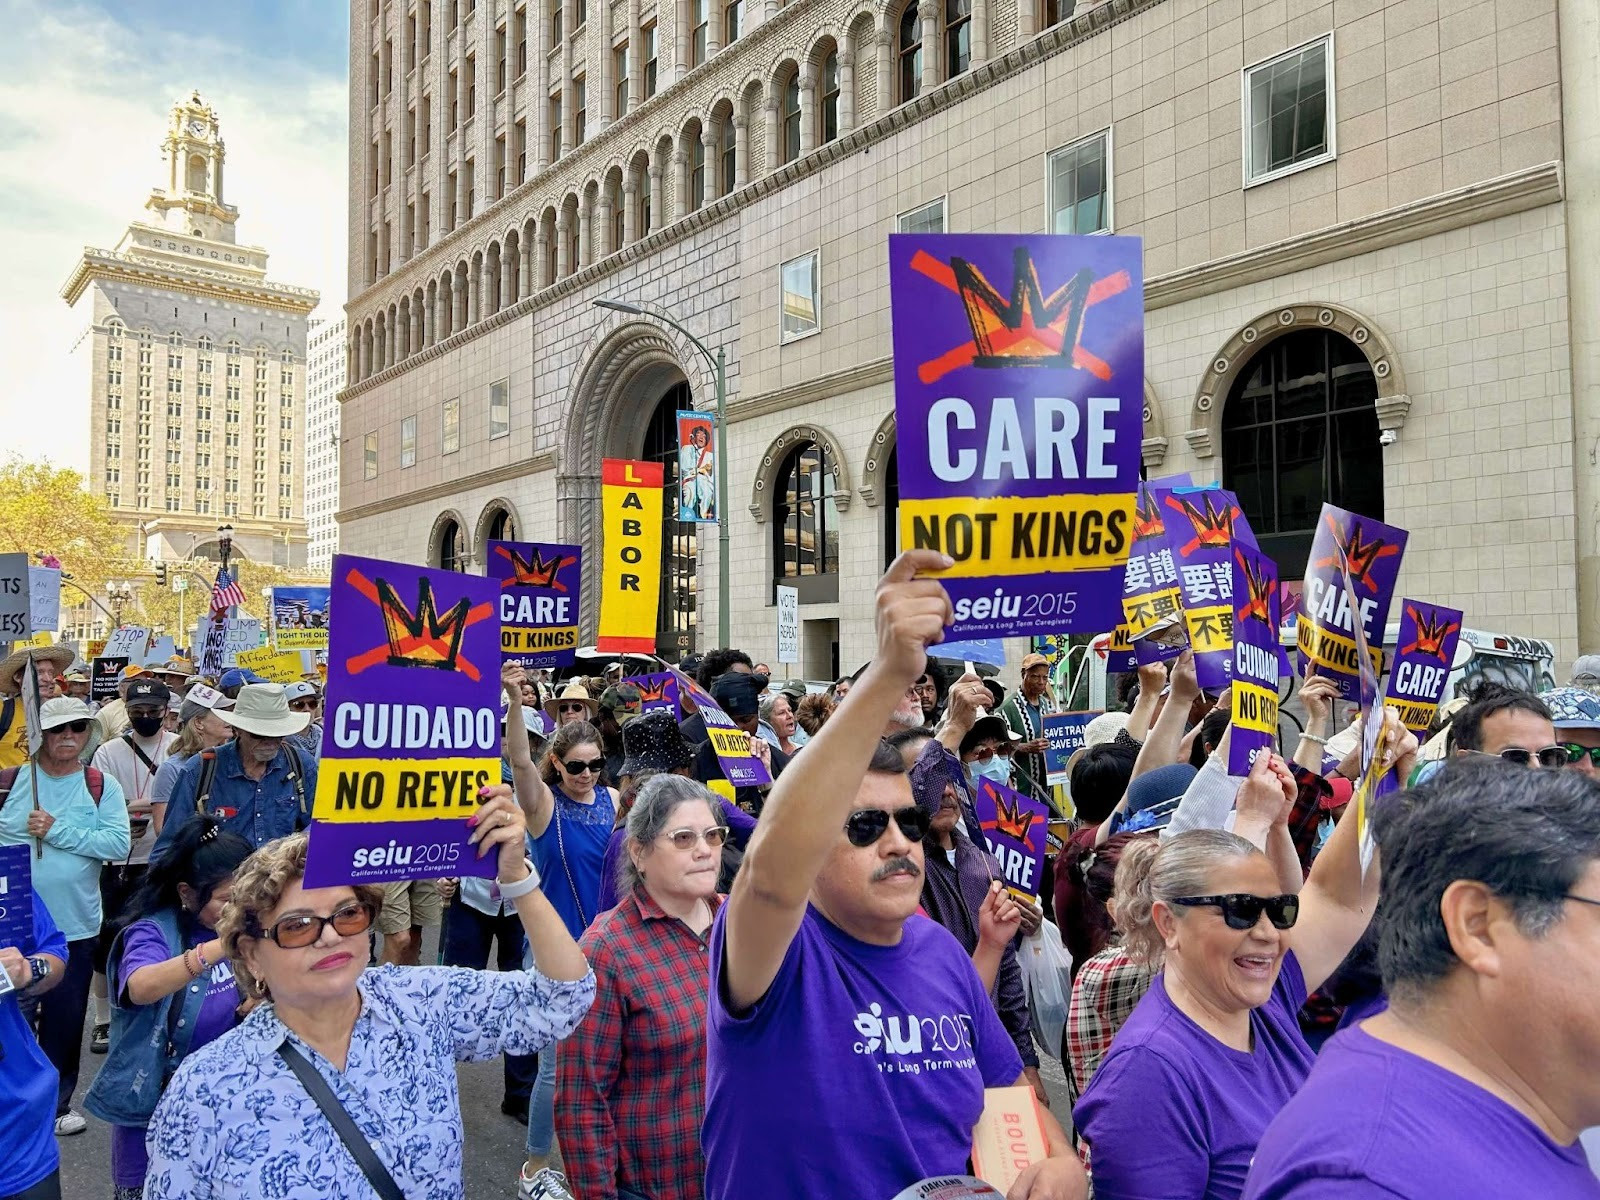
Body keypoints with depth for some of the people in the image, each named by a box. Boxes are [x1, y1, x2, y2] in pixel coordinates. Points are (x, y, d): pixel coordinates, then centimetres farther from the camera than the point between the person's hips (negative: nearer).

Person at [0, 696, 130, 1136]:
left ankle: (56, 1103, 29)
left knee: (65, 1020, 12)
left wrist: (57, 831, -18)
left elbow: (119, 844, -13)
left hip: (75, 926, 0)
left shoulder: (102, 786, -2)